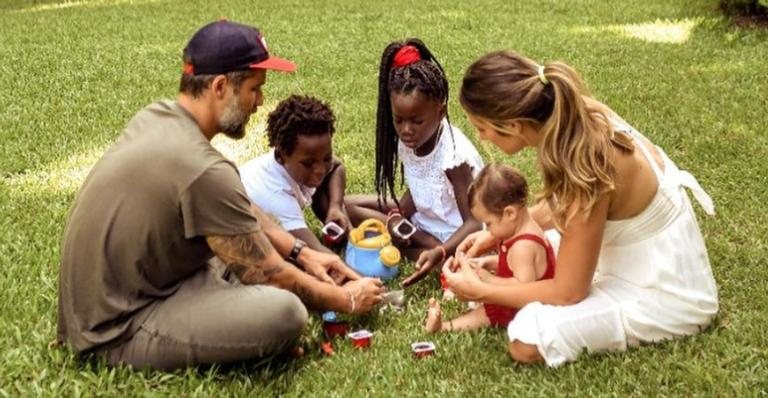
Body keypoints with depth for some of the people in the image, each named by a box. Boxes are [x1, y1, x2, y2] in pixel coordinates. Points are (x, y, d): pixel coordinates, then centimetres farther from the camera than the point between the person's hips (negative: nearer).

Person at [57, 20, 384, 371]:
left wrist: (302, 253, 12)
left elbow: (239, 209, 15)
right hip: (118, 330, -9)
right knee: (284, 312, -25)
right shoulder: (202, 169, -26)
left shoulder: (157, 116, 1)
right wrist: (345, 300, 0)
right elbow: (268, 274, -15)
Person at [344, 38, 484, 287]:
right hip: (423, 220, 8)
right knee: (347, 206, -1)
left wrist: (440, 253, -45)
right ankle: (424, 241, -7)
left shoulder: (454, 154, -27)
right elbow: (415, 192, 6)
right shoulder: (408, 142, -8)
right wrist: (396, 218, -15)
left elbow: (474, 223, -28)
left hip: (456, 234, -7)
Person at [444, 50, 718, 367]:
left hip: (666, 291, -8)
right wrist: (497, 234, 4)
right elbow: (558, 205, 11)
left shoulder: (585, 169, -34)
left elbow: (568, 292, -23)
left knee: (528, 339, -22)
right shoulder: (575, 115, -11)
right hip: (644, 257, 8)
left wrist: (480, 292, -13)